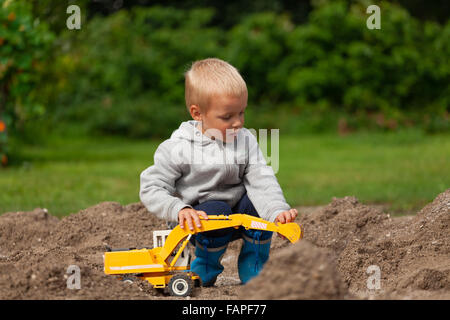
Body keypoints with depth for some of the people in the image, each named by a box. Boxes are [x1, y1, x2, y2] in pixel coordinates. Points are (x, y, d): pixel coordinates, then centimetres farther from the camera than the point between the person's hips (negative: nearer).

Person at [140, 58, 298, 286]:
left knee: (259, 202, -22)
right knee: (217, 210, -33)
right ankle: (206, 267, -6)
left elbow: (261, 181, -15)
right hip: (198, 219, -4)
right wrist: (179, 210, -32)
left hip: (236, 213, 4)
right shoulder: (177, 149, -17)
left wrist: (278, 211, -34)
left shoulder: (245, 141, -5)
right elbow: (151, 188, -14)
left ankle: (253, 267, -3)